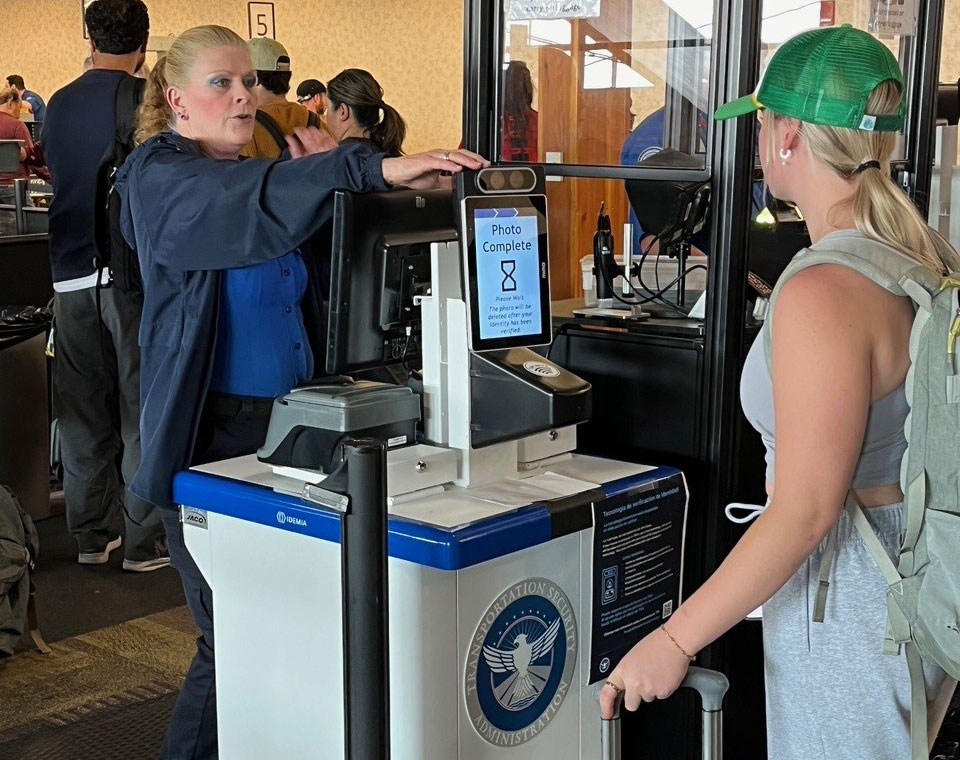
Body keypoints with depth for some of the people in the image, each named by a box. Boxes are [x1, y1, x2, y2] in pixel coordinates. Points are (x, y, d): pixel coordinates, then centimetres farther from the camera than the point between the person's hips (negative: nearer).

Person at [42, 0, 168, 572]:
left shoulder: (59, 105, 9)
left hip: (71, 275, 5)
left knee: (83, 411, 11)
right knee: (142, 409, 1)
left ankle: (93, 535, 19)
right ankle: (146, 541, 5)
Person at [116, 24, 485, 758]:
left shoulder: (256, 170, 14)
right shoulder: (159, 177, -8)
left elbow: (312, 281, 12)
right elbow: (246, 203, -30)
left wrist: (323, 183, -1)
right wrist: (374, 168, -43)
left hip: (288, 423, 7)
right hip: (210, 433, -7)